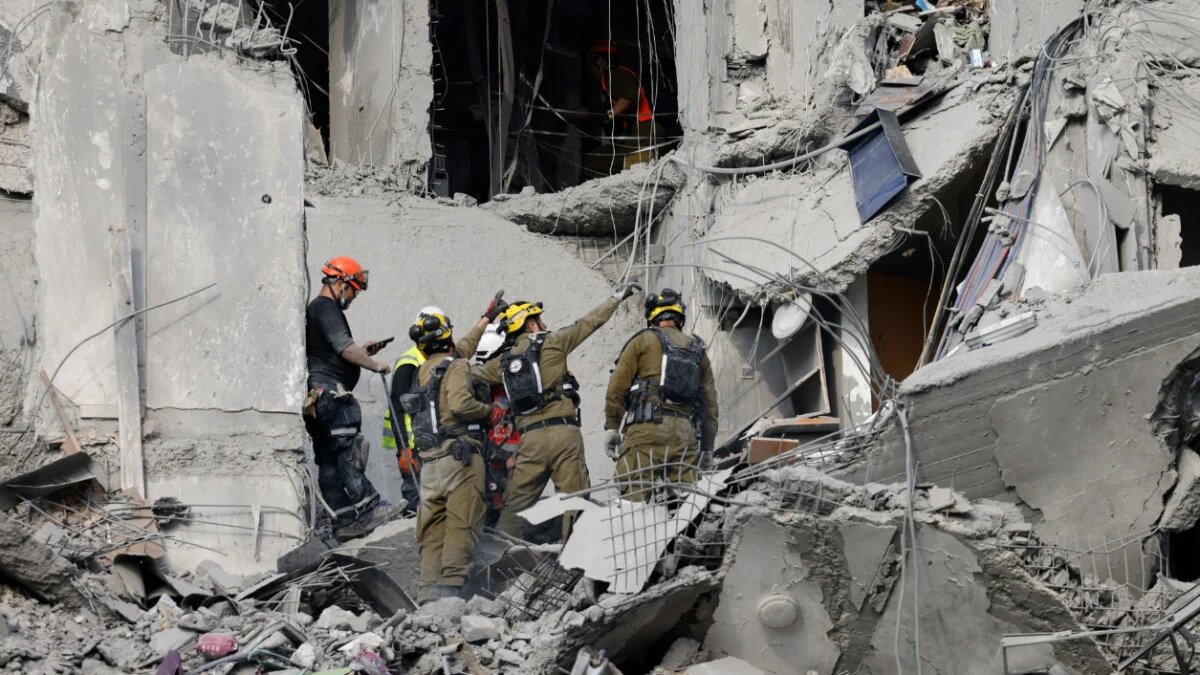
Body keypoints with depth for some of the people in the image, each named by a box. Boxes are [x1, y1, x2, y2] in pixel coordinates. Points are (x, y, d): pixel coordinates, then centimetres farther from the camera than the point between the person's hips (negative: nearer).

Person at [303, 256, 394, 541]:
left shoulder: (314, 309, 26)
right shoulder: (327, 309, -7)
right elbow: (344, 348, -18)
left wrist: (361, 351, 23)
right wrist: (374, 364, -9)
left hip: (317, 398, 11)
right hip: (331, 390, -11)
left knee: (328, 461, 5)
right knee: (350, 450, -14)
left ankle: (344, 522, 5)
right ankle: (366, 509, -19)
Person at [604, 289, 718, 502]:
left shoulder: (644, 340, 10)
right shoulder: (698, 350, 21)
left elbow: (618, 385, 1)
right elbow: (710, 402, 20)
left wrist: (612, 426, 5)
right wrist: (707, 446, 24)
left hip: (648, 427, -4)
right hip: (685, 432, 4)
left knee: (634, 495, -10)